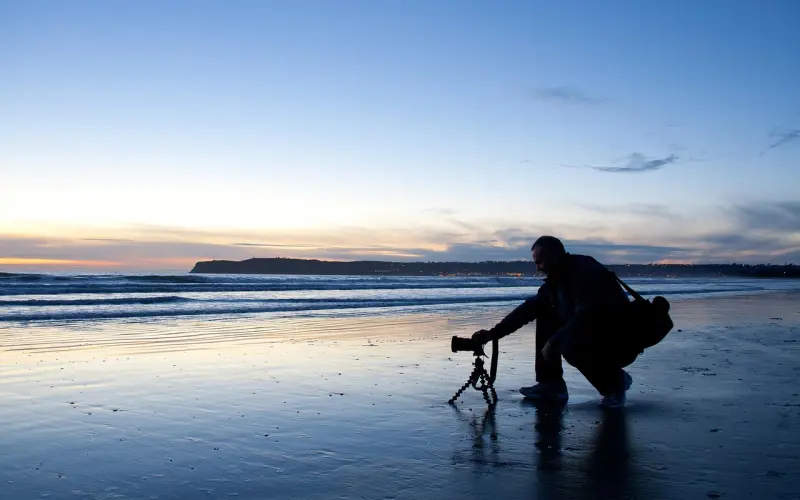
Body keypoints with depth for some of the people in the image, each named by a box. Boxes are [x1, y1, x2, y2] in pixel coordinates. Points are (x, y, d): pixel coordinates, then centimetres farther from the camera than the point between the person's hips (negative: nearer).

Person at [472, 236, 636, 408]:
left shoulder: (585, 271, -22)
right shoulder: (555, 281, 5)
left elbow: (586, 316, -33)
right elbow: (528, 309, 5)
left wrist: (553, 343, -27)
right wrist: (492, 333, -2)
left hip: (622, 343, -9)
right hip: (590, 335, 9)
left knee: (570, 347, -32)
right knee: (545, 316, 5)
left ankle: (617, 380, -4)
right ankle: (551, 385, 4)